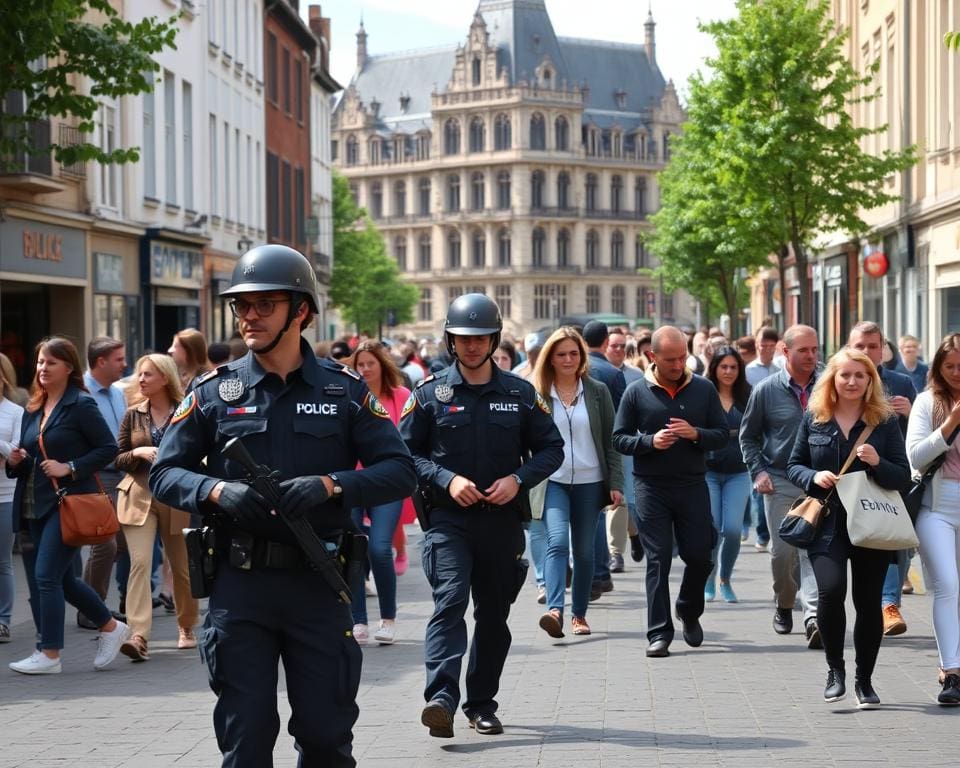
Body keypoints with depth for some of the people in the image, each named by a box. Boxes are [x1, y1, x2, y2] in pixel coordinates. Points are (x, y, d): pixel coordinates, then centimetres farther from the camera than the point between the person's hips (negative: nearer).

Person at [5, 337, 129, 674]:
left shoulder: (81, 405, -8)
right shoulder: (33, 409, 14)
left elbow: (109, 447, -11)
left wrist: (69, 468, -17)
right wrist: (15, 461, -1)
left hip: (68, 503, -8)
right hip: (35, 504, 8)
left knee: (46, 574, -11)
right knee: (62, 579, 11)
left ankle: (49, 653, -2)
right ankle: (110, 627, 28)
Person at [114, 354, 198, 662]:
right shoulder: (133, 414, 6)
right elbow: (119, 460, 7)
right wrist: (137, 453, -12)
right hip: (139, 497, 1)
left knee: (182, 567, 11)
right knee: (139, 563, -15)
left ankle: (186, 628, 33)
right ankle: (138, 636, -22)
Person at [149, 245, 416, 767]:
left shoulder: (344, 390, 4)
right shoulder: (214, 392, 4)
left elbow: (399, 471, 0)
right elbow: (164, 473, 5)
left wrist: (331, 485, -18)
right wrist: (218, 491, -16)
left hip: (319, 585, 0)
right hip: (240, 585, 0)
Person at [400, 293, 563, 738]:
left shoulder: (520, 394, 5)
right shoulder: (430, 393, 1)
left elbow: (552, 448, 9)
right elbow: (405, 451, 2)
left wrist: (518, 479, -9)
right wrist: (446, 479, -13)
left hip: (503, 520, 3)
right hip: (448, 518, -3)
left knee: (494, 614, 10)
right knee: (449, 601, -20)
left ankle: (482, 704, 22)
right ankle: (441, 698, -28)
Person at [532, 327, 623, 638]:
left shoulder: (597, 392, 5)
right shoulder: (537, 393, 1)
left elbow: (610, 440, 5)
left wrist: (616, 483, 0)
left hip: (589, 482, 2)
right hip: (552, 482, -2)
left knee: (584, 550, 8)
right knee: (557, 542, -20)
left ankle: (579, 613, 19)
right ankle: (555, 610, -28)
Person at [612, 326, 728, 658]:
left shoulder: (704, 389, 4)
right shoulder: (637, 392, 0)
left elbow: (722, 434, 5)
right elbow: (619, 438, 2)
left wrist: (696, 434, -15)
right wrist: (650, 441, -16)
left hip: (693, 485, 2)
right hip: (651, 487, -2)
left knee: (700, 555, 4)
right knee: (658, 559, -1)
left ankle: (689, 612, 32)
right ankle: (659, 633, 3)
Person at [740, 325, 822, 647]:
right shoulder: (766, 390, 0)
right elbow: (748, 435, 9)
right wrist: (758, 471, -2)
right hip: (780, 482, 0)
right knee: (782, 551, 5)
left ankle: (813, 616, -17)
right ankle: (784, 606, 27)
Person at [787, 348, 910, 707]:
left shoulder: (884, 421, 2)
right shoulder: (813, 419, 5)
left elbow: (904, 477, 2)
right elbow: (793, 465, 11)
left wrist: (877, 463, -18)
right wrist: (814, 477, -10)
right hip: (827, 525, 0)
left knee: (869, 603, 5)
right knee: (831, 590, -19)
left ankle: (864, 681, 21)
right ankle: (835, 668, 2)